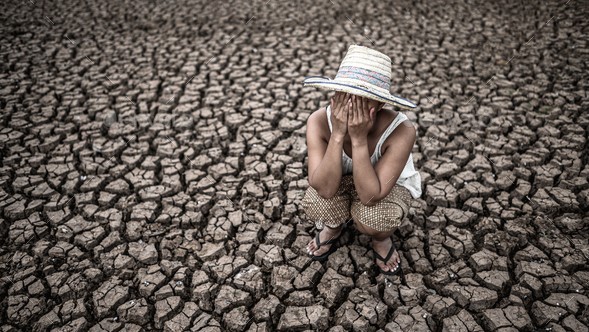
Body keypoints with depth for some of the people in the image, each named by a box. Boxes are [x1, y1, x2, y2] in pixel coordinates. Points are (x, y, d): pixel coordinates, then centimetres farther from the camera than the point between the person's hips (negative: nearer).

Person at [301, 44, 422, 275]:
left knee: (371, 218, -34)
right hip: (341, 179, 2)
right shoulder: (319, 122, -31)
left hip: (389, 184, -1)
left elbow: (370, 197, -38)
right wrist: (338, 135, -46)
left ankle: (382, 239, 7)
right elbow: (325, 189, -35)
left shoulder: (401, 131, -36)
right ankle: (334, 225, 10)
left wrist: (359, 138, -46)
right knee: (315, 205, -30)